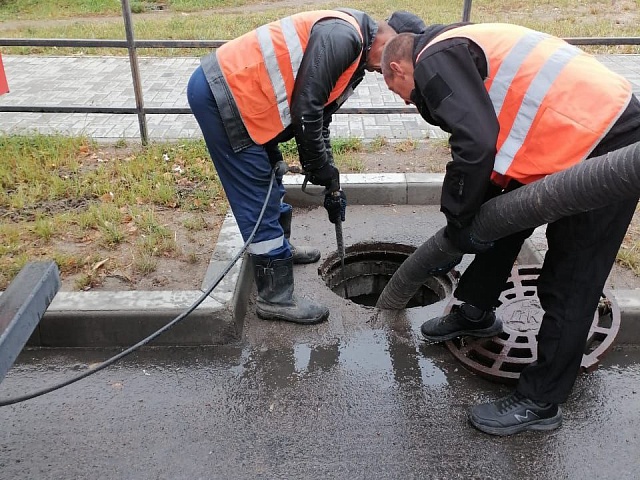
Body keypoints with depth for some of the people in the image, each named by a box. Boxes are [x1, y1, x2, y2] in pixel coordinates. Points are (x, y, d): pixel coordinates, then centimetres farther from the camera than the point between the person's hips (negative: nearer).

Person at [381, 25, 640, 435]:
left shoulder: (434, 60, -12)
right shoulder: (457, 51, 19)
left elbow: (476, 144, -27)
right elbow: (495, 136, 22)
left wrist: (459, 221, -14)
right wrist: (468, 217, 21)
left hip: (607, 145, -10)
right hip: (579, 134, 10)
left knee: (570, 285, -2)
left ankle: (540, 402, 12)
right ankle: (476, 313, 40)